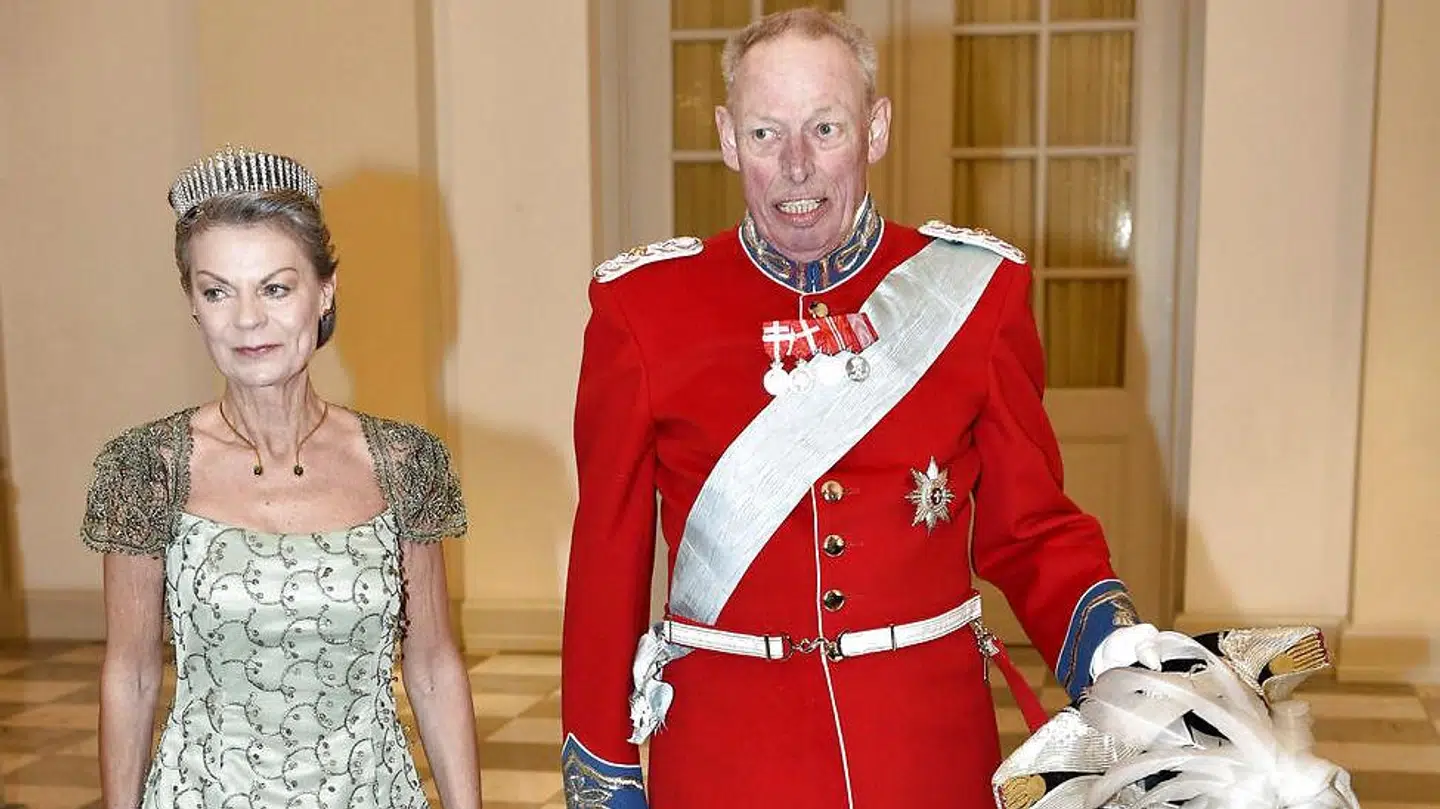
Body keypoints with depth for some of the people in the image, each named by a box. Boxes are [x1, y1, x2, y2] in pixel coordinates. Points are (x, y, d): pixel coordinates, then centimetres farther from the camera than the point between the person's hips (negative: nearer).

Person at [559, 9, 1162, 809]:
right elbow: (609, 554, -2)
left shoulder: (975, 287, -4)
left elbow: (1029, 527, 3)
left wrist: (1107, 639, -15)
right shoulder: (645, 304, -7)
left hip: (930, 743, 1)